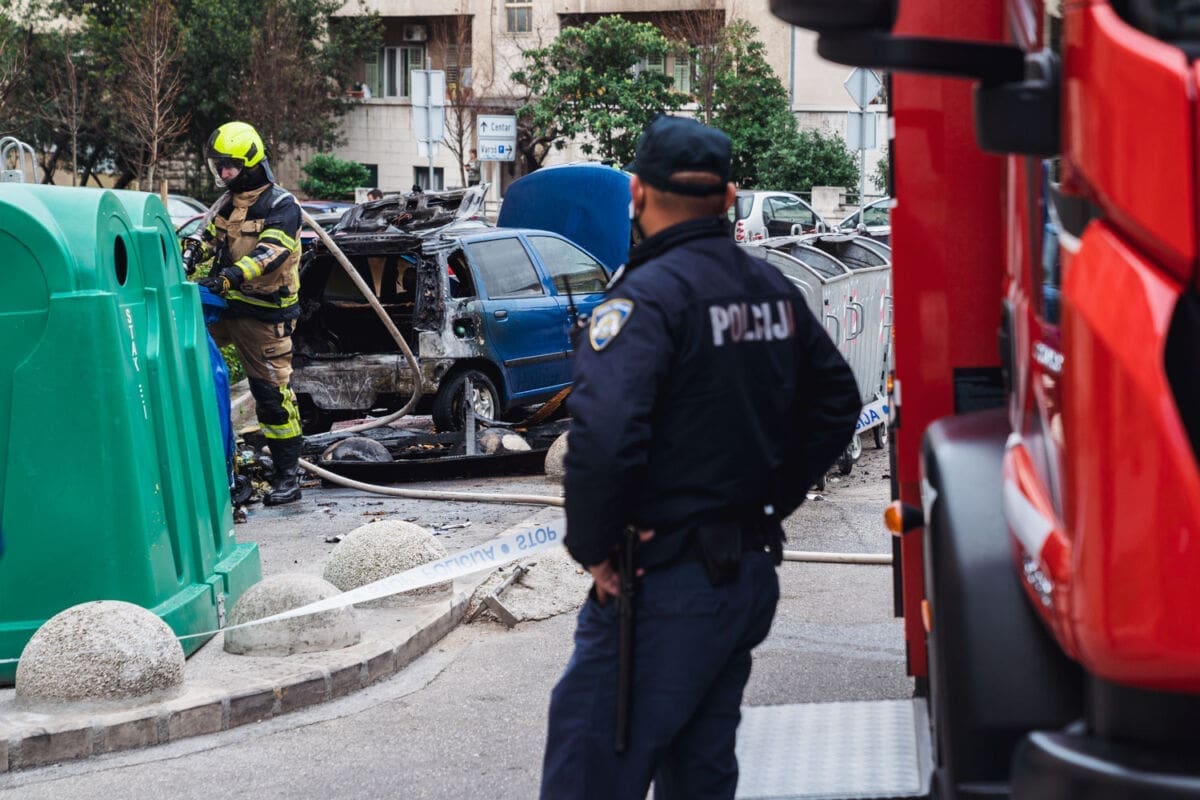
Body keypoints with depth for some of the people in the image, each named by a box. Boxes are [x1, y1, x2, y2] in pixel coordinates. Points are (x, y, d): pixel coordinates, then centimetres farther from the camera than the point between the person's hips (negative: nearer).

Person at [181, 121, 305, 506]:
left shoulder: (281, 205, -10)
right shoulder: (227, 203, 16)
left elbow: (271, 252, -24)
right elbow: (206, 235, 9)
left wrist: (229, 276, -38)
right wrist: (188, 257, -14)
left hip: (264, 313, -7)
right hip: (224, 304, 7)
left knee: (272, 391, -7)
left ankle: (288, 473, 0)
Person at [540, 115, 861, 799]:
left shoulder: (648, 295, -16)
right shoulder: (773, 290, 9)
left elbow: (603, 435, -29)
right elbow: (836, 402, 20)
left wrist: (592, 546, -16)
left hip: (668, 584, -8)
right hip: (753, 574, 8)